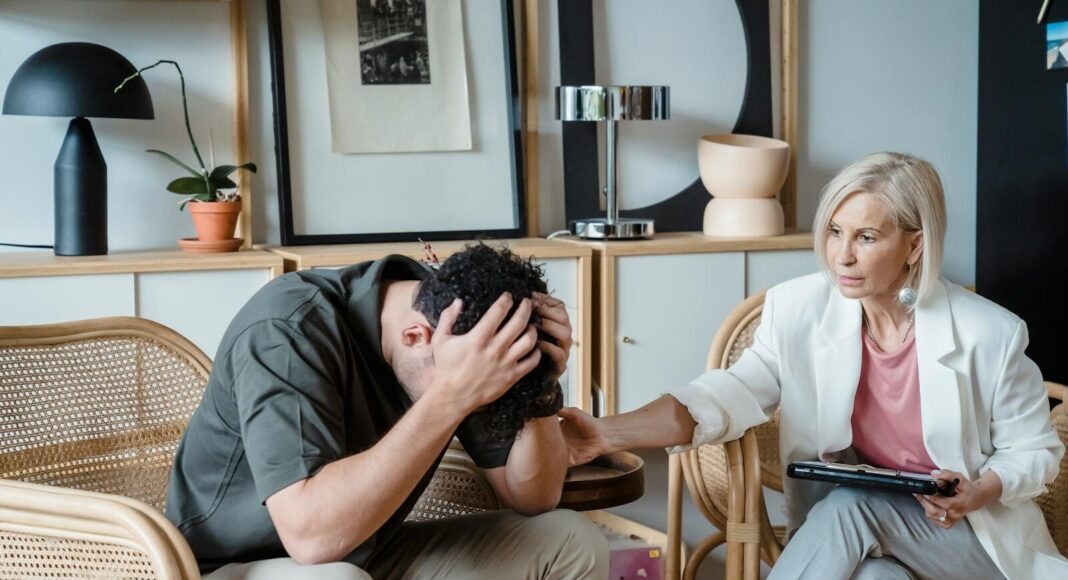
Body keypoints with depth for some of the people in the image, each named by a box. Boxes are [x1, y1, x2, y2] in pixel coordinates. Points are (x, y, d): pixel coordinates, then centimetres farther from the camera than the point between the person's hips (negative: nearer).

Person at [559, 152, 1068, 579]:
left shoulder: (990, 334, -13)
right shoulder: (800, 309, -9)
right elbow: (735, 394, -17)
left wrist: (980, 492, -22)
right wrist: (611, 433, -32)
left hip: (977, 538, 0)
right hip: (849, 533, 1)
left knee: (851, 504, -31)